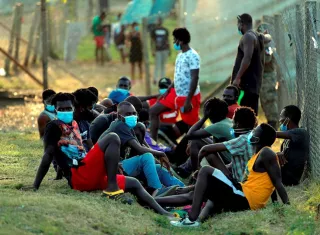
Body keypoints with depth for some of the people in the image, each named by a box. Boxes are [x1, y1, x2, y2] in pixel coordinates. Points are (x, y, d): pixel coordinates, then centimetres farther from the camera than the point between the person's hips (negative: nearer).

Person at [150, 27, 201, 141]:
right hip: (176, 94, 10)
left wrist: (188, 101, -24)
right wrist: (167, 91, 13)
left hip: (189, 97, -10)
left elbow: (195, 78, -21)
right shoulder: (180, 55, 11)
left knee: (192, 126, -3)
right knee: (153, 111, 8)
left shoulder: (192, 56, -17)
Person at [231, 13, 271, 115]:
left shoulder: (248, 37, -10)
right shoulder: (258, 37, 18)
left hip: (246, 82, -10)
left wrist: (237, 77, -24)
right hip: (255, 82, 10)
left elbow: (247, 58, -22)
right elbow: (268, 37, 42)